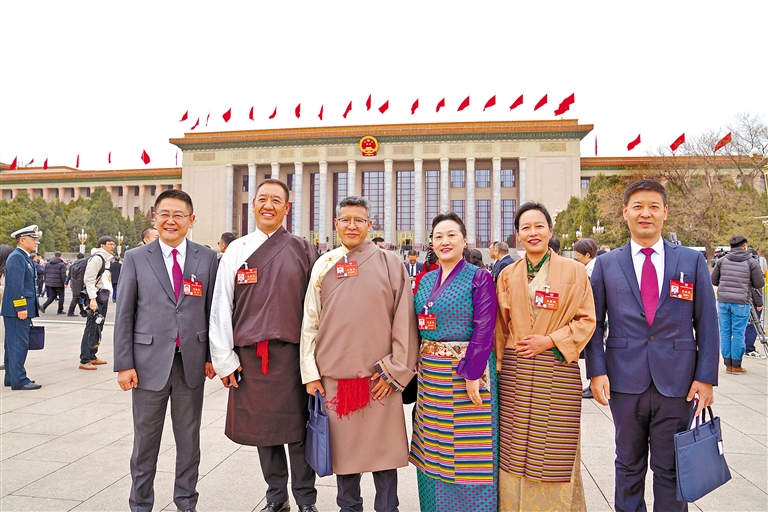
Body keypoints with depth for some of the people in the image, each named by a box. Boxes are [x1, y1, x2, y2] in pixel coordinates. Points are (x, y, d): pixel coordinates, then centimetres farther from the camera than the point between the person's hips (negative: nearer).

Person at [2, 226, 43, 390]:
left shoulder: (24, 257, 17)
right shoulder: (16, 257, -14)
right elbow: (15, 285, -20)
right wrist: (21, 307, -22)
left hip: (21, 309, 10)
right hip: (18, 309, -10)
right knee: (19, 344, -7)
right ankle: (19, 380, -4)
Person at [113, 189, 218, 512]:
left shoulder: (206, 259, 3)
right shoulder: (136, 258, 1)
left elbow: (211, 310, 4)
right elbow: (124, 315, 0)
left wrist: (211, 356, 1)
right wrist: (123, 364, -4)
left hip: (192, 361, 1)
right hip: (149, 361, -1)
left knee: (189, 437, 13)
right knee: (146, 437, 12)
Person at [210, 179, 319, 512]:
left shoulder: (302, 250, 2)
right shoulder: (236, 251, 5)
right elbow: (220, 306, 4)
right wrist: (224, 358, 1)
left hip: (292, 352, -2)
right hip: (250, 356, 2)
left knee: (298, 429, 6)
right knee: (261, 428, 12)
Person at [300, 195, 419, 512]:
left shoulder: (389, 263, -1)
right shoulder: (324, 266, 6)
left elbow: (404, 320, -2)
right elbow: (310, 321, 7)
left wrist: (396, 371, -6)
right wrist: (310, 373, 3)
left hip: (379, 377, -2)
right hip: (334, 376, 2)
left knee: (383, 448, 6)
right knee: (343, 447, 12)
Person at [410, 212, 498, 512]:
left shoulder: (478, 278, -6)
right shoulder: (426, 281, 11)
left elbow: (484, 329, -14)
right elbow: (418, 327, 13)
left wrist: (472, 374, -19)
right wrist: (417, 365, 4)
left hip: (466, 371, -5)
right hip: (430, 374, 6)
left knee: (466, 448, 2)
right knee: (434, 447, 14)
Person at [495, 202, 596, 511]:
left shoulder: (573, 271, 2)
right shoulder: (507, 275, 8)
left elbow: (586, 320, 0)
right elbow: (499, 326, 11)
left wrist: (550, 340, -11)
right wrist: (498, 364, 5)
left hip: (558, 370, -2)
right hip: (515, 371, 2)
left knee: (555, 448, 3)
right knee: (515, 447, 6)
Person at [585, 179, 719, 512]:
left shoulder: (692, 261, 4)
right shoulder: (606, 264, 3)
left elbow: (706, 323, 3)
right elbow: (593, 323, 2)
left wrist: (706, 376, -3)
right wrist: (597, 372, -7)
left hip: (676, 383, 0)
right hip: (625, 381, 0)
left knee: (670, 469, 12)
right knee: (629, 465, 14)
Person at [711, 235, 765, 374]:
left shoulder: (722, 261, 5)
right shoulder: (752, 262, -3)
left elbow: (714, 281, 9)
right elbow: (759, 284, -1)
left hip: (723, 301, 3)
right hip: (741, 303, -3)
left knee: (725, 332, 8)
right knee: (738, 333, 2)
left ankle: (727, 364, 12)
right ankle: (736, 365, 7)